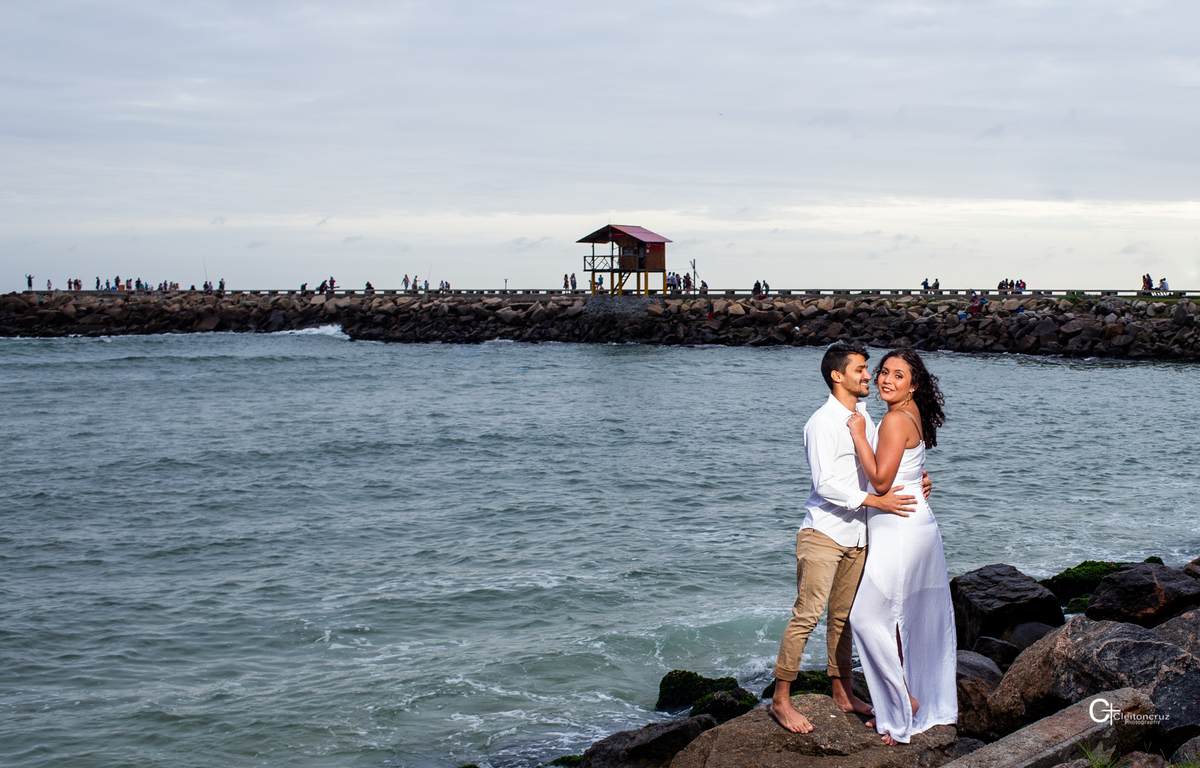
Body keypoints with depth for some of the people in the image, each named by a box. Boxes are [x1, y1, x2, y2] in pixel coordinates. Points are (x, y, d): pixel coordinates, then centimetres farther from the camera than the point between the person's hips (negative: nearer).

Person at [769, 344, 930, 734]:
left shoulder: (863, 418, 13)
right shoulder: (823, 423, -13)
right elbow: (825, 483, -20)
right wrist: (876, 501, -23)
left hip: (856, 536, 8)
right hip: (823, 534, -8)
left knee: (842, 616, 15)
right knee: (807, 615, -9)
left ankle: (843, 694, 25)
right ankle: (781, 700, -2)